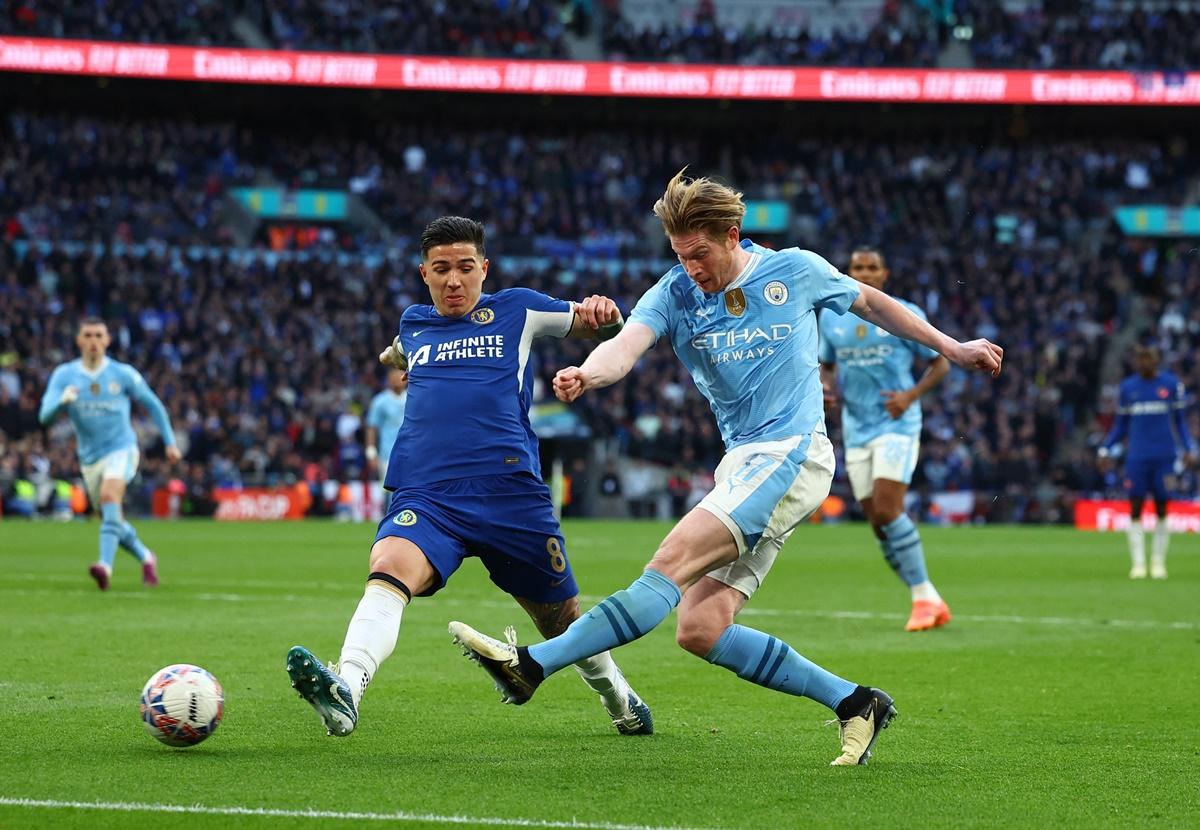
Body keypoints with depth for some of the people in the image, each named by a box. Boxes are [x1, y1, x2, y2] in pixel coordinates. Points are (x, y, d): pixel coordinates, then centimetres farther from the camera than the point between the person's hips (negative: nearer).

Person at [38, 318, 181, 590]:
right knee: (111, 520, 12)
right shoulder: (63, 375, -2)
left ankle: (106, 565, -43)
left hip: (121, 449, -4)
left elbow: (153, 404, 9)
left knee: (109, 496, -31)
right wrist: (62, 400, -35)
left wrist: (170, 442, 8)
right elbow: (45, 414, -13)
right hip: (90, 457, 4)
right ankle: (146, 558, 38)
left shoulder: (123, 374, -4)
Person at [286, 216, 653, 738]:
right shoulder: (413, 324, 22)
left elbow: (602, 326, 15)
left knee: (563, 619, 12)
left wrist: (602, 313, -3)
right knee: (388, 570, -31)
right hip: (424, 496, 1)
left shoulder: (516, 310, 12)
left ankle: (620, 701, 42)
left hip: (510, 492, -1)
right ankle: (347, 688, -54)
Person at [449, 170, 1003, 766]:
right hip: (740, 463, 6)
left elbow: (871, 302, 20)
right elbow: (626, 345, -15)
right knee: (700, 629, -8)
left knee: (673, 560, -23)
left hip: (793, 454, -6)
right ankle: (854, 703, 3)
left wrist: (951, 348, 27)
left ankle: (533, 665, -30)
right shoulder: (674, 294, 5)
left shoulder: (796, 271, 2)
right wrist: (588, 373, -39)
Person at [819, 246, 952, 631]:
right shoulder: (830, 318, 8)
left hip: (897, 425, -5)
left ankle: (923, 597, -10)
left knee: (888, 511, -20)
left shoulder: (905, 315, -2)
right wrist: (826, 387, -2)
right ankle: (932, 602, 11)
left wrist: (912, 395, -15)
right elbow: (827, 365, 22)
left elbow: (940, 363, 2)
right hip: (856, 430, 5)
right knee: (879, 523, 1)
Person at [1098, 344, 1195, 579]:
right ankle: (1138, 563, -2)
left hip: (1164, 456, -1)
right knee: (1136, 509, -5)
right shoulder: (1128, 387, 9)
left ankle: (1159, 562, 11)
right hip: (1137, 457, 1)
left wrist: (1188, 449, 1)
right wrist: (1106, 449, 5)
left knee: (1162, 509, 2)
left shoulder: (1171, 384, 4)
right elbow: (1120, 425, 16)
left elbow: (1180, 421, 11)